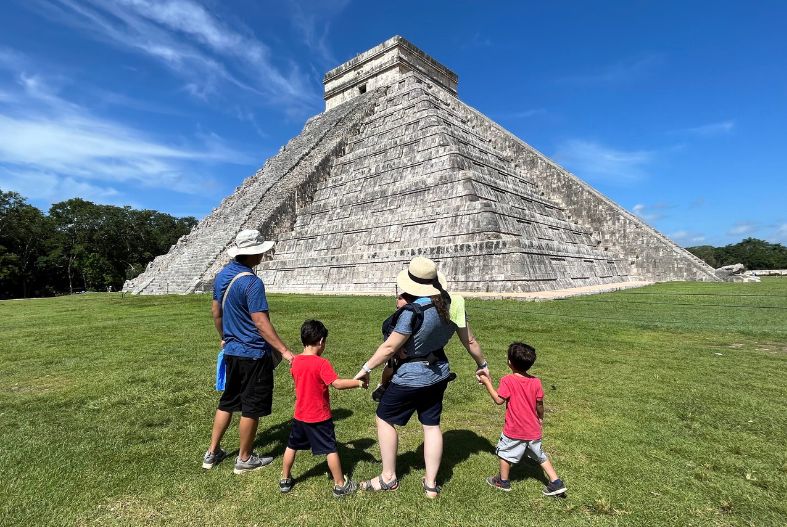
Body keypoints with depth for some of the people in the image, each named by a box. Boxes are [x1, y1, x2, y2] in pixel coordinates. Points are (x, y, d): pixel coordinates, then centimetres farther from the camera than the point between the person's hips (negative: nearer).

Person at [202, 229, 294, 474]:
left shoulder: (222, 275, 5)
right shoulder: (252, 282, -22)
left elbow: (216, 311, 14)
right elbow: (261, 322, -26)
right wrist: (284, 351, -26)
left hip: (232, 351, 9)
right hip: (254, 354, -8)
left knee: (228, 401, 22)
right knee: (252, 408, 8)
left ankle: (212, 453, 33)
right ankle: (244, 459, 23)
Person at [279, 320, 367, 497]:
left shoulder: (295, 361, -3)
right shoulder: (322, 363, -23)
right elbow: (338, 384, -29)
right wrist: (359, 382, -21)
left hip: (300, 415, 6)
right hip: (320, 417, -5)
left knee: (291, 447, 22)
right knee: (331, 450, 7)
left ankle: (285, 480, 35)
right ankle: (340, 485, 17)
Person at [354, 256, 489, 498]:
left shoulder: (413, 312, -27)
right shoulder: (451, 305, -4)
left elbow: (389, 347, -21)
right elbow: (470, 340, 5)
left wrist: (366, 368, -9)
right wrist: (482, 364, 21)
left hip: (411, 377, -7)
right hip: (439, 374, 7)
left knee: (385, 419, 13)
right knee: (432, 425, 17)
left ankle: (388, 477, 25)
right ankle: (431, 483, 28)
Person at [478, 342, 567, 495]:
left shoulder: (507, 381, -21)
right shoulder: (536, 382, -7)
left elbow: (499, 400, -16)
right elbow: (539, 404, 2)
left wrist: (487, 383, -8)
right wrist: (540, 418, 20)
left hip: (514, 431, -4)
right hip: (533, 430, 5)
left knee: (505, 453, 17)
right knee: (540, 456, 23)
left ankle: (503, 481, 31)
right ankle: (556, 483, 24)